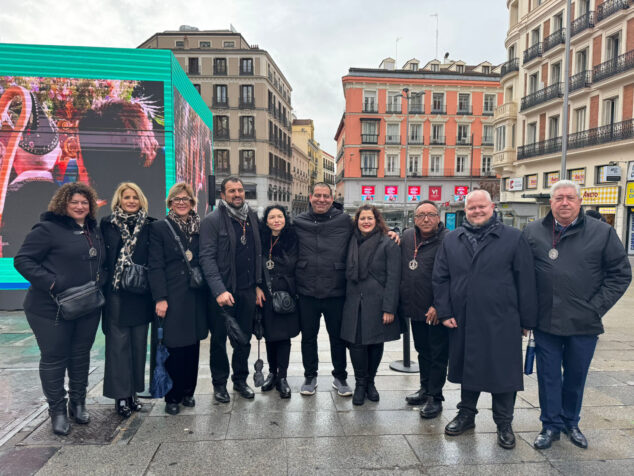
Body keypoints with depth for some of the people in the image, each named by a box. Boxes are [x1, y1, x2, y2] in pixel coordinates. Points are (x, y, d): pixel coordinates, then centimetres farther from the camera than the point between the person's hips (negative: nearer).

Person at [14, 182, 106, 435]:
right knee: (54, 357, 5)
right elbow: (22, 260, -12)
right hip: (51, 308, -6)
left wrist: (100, 282, 3)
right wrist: (51, 283, -22)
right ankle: (57, 410, 20)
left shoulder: (94, 230, 11)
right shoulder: (48, 229, -10)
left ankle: (78, 404, 30)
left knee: (81, 355, 15)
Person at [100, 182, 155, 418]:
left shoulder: (149, 226, 5)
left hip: (141, 294, 2)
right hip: (116, 294, -2)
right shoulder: (107, 225, 2)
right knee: (118, 343, 2)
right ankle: (121, 395, 12)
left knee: (138, 343, 9)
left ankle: (133, 392, 23)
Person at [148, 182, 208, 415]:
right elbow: (155, 266, -5)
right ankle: (172, 397, 17)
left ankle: (188, 391, 27)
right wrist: (160, 298, -12)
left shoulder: (200, 227, 10)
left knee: (192, 346, 11)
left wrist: (209, 290, 5)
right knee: (174, 347, 0)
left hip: (196, 296, 4)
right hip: (172, 297, -3)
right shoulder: (159, 228, 0)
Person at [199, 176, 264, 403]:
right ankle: (219, 383, 27)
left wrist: (258, 284, 9)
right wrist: (219, 290, -21)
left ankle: (240, 379, 31)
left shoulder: (251, 217, 9)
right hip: (223, 291, -4)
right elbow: (207, 258, -14)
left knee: (244, 338, 14)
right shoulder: (212, 220, -8)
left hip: (247, 290, 5)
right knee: (219, 339, 10)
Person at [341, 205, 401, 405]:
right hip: (354, 303, 3)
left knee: (375, 343, 7)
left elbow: (393, 278, -6)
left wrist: (389, 308, -11)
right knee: (356, 343, -1)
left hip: (377, 303, -2)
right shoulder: (352, 242, 9)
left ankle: (370, 383, 26)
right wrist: (346, 298, 5)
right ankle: (360, 384, 16)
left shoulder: (388, 244, -3)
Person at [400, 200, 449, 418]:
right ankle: (425, 388, 35)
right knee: (422, 350, 20)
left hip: (437, 310, -6)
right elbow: (400, 269, 23)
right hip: (415, 308, 7)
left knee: (438, 354, 4)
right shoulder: (407, 237, 8)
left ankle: (435, 397, 17)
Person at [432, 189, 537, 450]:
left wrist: (526, 320, -2)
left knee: (502, 372, 7)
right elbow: (440, 278, 7)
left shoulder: (513, 238, -1)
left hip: (501, 323, -2)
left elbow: (526, 282, -2)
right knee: (467, 368, 17)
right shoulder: (451, 240, 7)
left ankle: (504, 424, 27)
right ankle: (466, 414, 36)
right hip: (462, 321, 3)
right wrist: (444, 312, -1)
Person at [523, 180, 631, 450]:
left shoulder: (603, 232, -1)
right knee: (548, 376, 9)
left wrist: (596, 307, -5)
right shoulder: (532, 232, 1)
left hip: (584, 324, 0)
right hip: (546, 323, 0)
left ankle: (571, 423, 36)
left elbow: (621, 273, 2)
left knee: (576, 377, 15)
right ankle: (551, 425, 26)